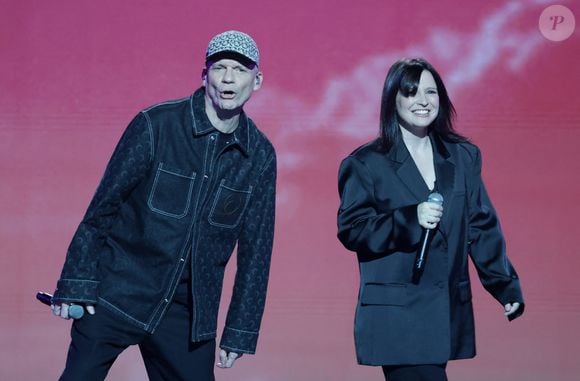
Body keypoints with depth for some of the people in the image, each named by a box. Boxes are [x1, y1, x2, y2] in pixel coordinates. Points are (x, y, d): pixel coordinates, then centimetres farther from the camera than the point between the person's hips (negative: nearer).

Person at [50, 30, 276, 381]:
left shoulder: (260, 155, 1)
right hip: (116, 296, -3)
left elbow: (256, 249, 6)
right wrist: (76, 286, -11)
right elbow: (102, 207, -7)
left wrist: (239, 333, 5)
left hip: (188, 312, 3)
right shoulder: (156, 125, -10)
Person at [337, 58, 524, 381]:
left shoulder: (463, 156, 10)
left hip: (449, 310, 4)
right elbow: (351, 230, -7)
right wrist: (409, 220, -19)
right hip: (395, 313, -4)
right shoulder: (367, 163, -3)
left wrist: (506, 286, 4)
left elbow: (482, 227, 10)